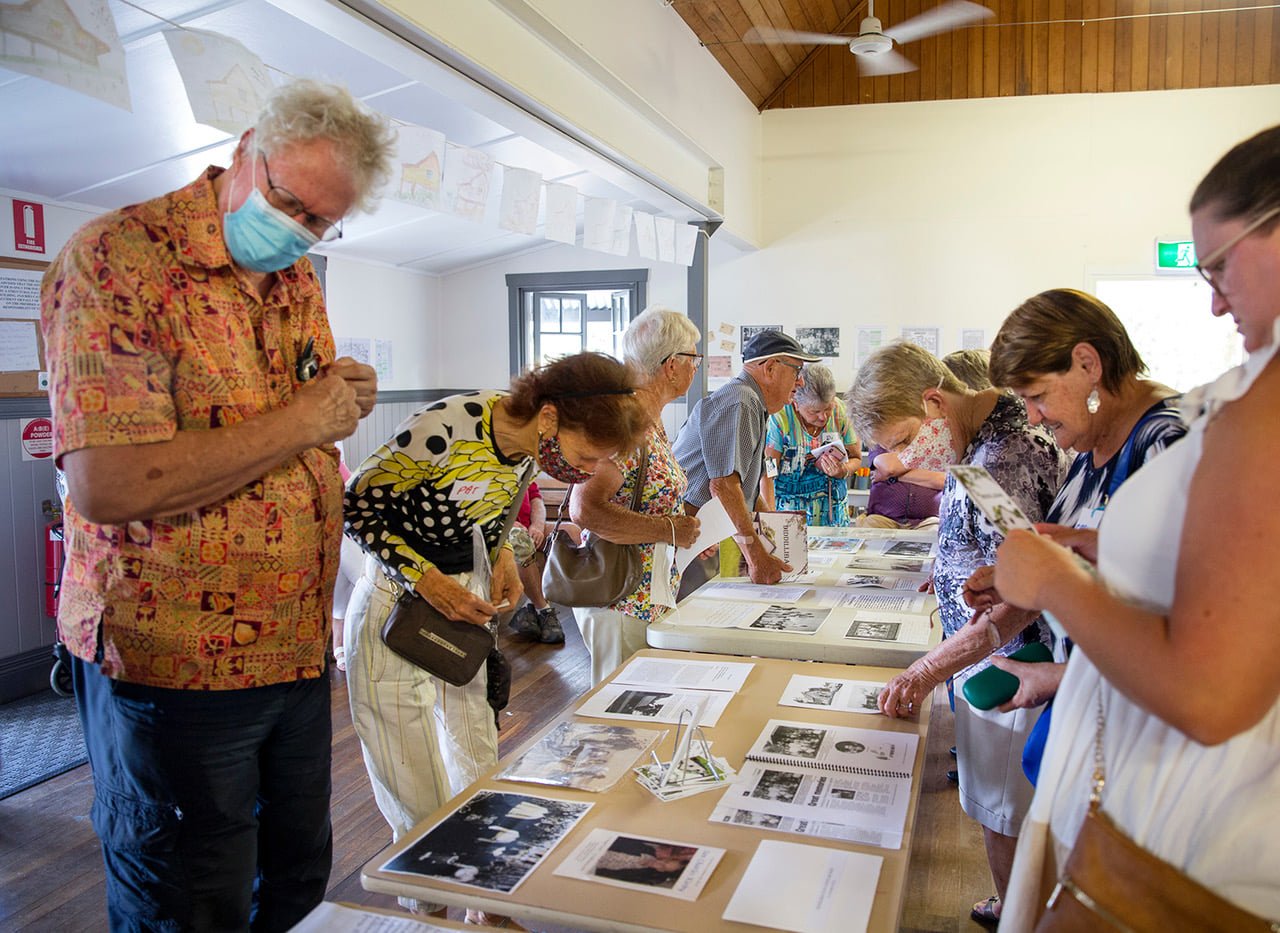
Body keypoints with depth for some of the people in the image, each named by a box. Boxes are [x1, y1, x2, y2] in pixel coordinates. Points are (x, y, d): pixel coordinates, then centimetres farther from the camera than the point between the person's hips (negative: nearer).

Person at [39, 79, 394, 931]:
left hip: (298, 652, 7)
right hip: (175, 664, -7)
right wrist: (301, 421, -19)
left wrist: (343, 402, -1)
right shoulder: (117, 257, -15)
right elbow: (108, 484, -25)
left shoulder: (297, 279, 11)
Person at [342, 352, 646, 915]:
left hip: (466, 603, 7)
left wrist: (502, 556, -5)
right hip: (398, 611, -6)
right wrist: (426, 579, -23)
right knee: (424, 810, 1)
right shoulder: (444, 430, -29)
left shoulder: (528, 445, -7)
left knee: (479, 783, 14)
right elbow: (356, 505, -17)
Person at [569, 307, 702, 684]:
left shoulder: (652, 423, 11)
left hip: (651, 597, 10)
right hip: (623, 601, -10)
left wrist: (689, 531, 8)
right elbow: (585, 509, -32)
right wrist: (669, 530, -24)